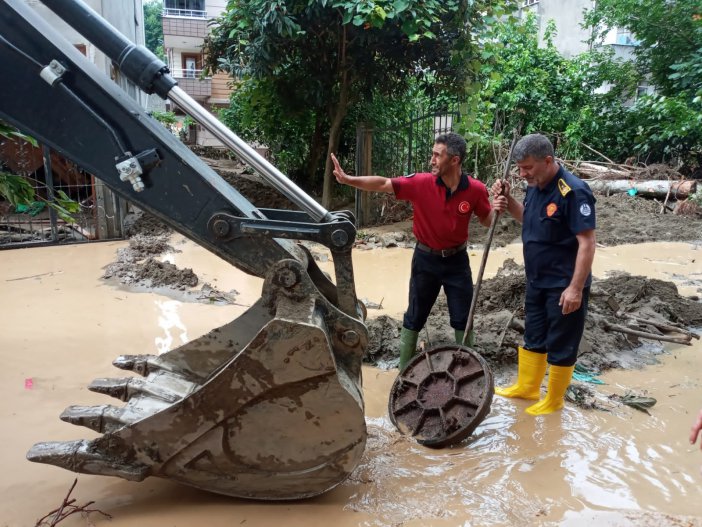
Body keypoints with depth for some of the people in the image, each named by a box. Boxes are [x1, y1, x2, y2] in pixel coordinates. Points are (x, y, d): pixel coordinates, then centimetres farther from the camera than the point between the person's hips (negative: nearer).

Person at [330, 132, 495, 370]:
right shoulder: (421, 183, -17)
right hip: (426, 258, 0)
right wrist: (347, 179, -25)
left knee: (462, 318, 10)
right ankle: (405, 370, 26)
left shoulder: (476, 189, -13)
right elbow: (383, 184, -16)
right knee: (414, 316, 10)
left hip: (457, 260, 1)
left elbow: (487, 220, 2)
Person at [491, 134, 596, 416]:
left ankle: (553, 400, 24)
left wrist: (576, 288, -23)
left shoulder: (573, 192, -23)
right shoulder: (534, 187, 2)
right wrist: (508, 201, 1)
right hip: (537, 281, 8)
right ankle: (526, 387, 37)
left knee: (560, 344, 8)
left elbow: (587, 242, -23)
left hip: (563, 285, -8)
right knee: (533, 337, 20)